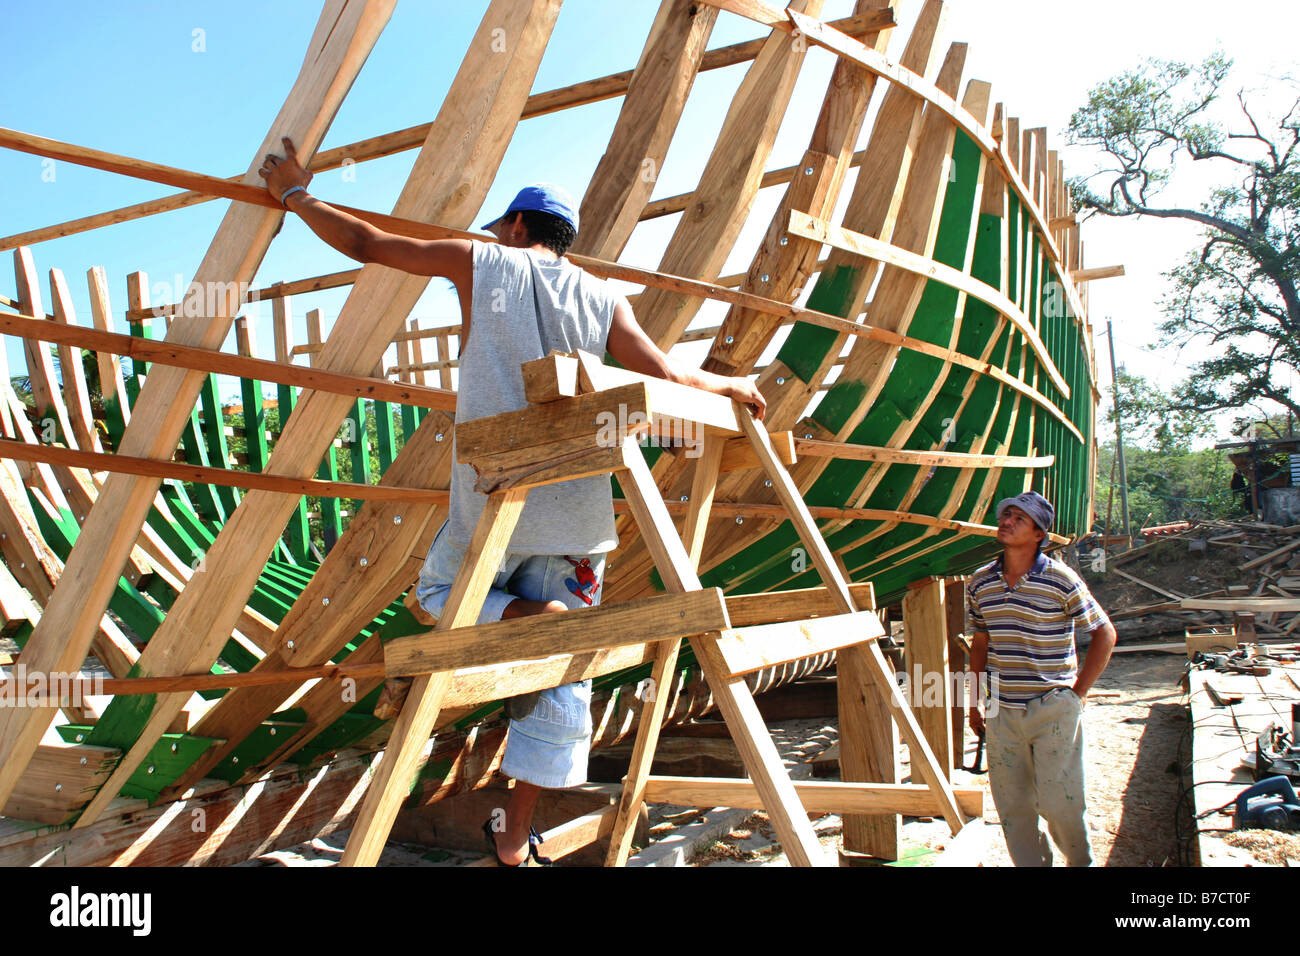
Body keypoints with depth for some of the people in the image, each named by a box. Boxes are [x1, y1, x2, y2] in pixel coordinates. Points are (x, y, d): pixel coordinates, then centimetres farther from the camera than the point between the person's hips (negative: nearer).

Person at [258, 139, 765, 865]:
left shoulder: (482, 262, 7)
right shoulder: (604, 299, 9)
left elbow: (366, 244, 11)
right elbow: (664, 375, -2)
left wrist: (295, 193, 28)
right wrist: (731, 385, 18)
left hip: (493, 504, -2)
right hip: (578, 512, 3)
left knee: (442, 592, 25)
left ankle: (541, 620, -8)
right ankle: (517, 839, 19)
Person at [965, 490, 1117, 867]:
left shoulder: (1061, 580, -9)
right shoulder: (980, 582, 3)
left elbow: (1105, 634, -1)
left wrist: (1079, 692, -4)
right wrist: (974, 702, 14)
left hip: (1053, 709, -4)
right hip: (1003, 711, 4)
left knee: (1058, 801, -1)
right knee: (1012, 806, 8)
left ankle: (1081, 860, 27)